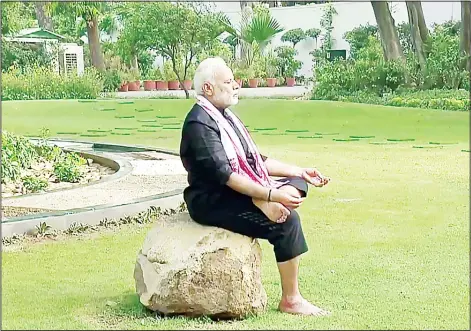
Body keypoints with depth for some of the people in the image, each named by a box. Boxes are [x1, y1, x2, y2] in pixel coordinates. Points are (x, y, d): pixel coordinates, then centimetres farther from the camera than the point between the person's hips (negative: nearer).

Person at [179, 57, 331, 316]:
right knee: (287, 220, -21)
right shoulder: (199, 123, -18)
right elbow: (224, 173, -27)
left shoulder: (225, 116, 13)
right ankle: (290, 300, -13)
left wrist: (301, 172, 10)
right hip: (213, 203, -10)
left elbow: (255, 160, 17)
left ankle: (266, 206, -20)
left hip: (241, 191, 10)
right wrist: (271, 194, -31)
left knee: (297, 184, 7)